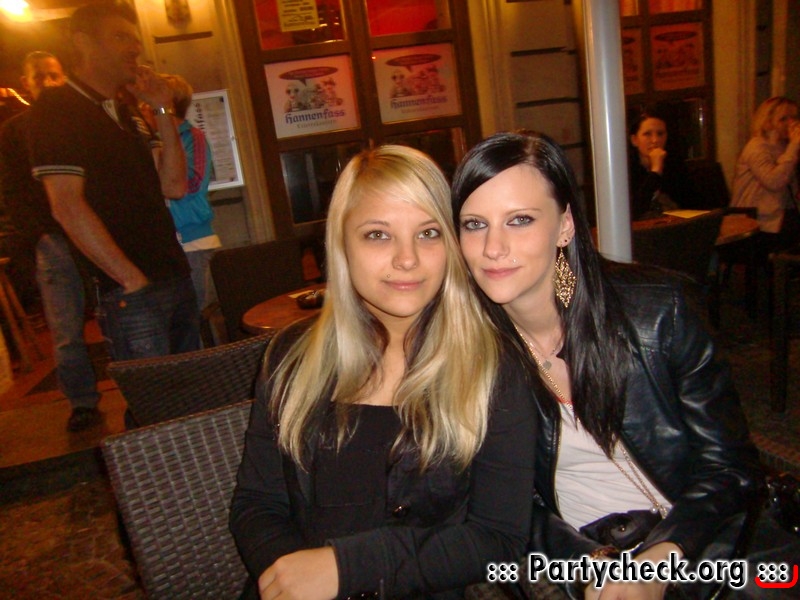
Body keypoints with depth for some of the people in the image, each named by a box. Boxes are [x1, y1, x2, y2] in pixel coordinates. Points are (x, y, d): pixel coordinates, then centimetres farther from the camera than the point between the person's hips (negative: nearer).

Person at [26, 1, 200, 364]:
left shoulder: (127, 114, 20)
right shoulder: (57, 107, -5)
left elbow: (174, 186, 12)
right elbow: (67, 207, -14)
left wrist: (163, 111, 5)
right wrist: (133, 280, -15)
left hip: (175, 278, 8)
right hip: (129, 294, -8)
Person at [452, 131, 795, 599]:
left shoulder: (655, 311, -12)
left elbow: (729, 465, -4)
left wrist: (662, 559, -18)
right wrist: (587, 562, -17)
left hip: (694, 546, 2)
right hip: (572, 557, -1)